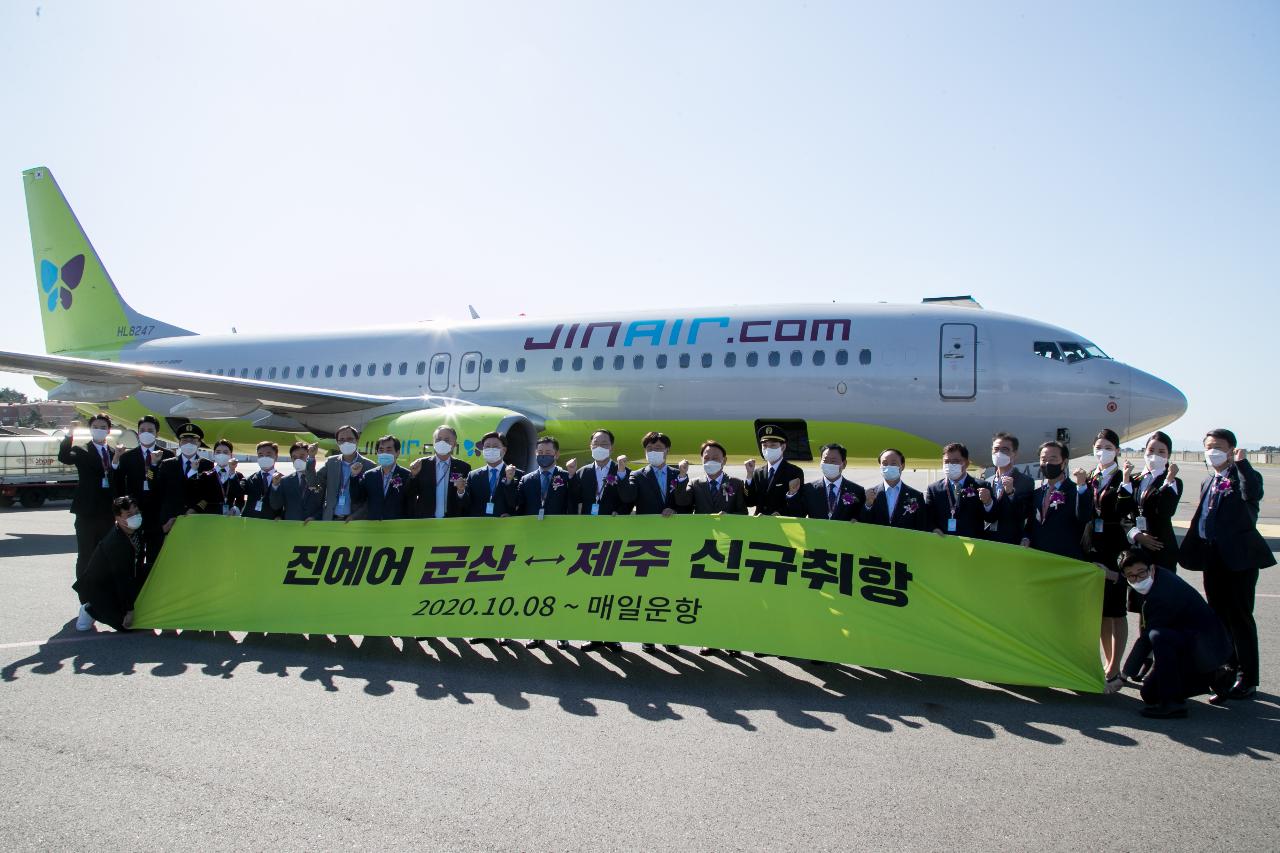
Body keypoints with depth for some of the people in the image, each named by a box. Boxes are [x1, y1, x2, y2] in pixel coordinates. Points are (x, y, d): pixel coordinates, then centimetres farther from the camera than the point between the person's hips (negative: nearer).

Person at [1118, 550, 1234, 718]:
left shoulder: (1162, 594, -30)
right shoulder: (1155, 579, -1)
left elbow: (1145, 638, -25)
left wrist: (1123, 675, -18)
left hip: (1206, 646, -10)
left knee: (1158, 636, -39)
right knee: (1150, 694, 6)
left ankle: (1172, 702, -29)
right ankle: (1213, 676, 21)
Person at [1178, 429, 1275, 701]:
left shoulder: (1245, 476, -5)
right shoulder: (1208, 482, 17)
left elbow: (1252, 493, -30)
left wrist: (1241, 463, -26)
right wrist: (1193, 551, 12)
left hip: (1240, 557, -7)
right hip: (1213, 558, 7)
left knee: (1240, 617, -2)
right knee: (1219, 617, 14)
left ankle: (1247, 679, 5)